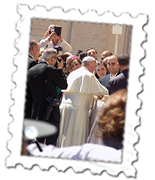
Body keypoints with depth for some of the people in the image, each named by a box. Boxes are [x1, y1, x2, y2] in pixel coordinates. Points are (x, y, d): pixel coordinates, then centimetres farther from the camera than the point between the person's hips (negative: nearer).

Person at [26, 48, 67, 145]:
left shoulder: (31, 71, 9)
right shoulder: (51, 69, -11)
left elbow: (29, 90, 15)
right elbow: (64, 85, -3)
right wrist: (60, 69, 5)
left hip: (36, 113, 6)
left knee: (37, 142, 10)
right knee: (51, 142, -3)